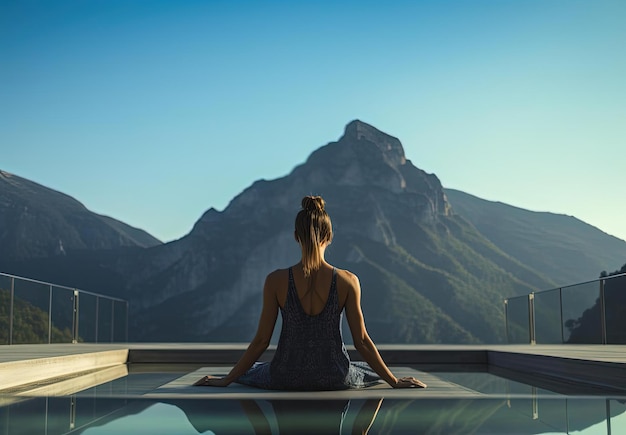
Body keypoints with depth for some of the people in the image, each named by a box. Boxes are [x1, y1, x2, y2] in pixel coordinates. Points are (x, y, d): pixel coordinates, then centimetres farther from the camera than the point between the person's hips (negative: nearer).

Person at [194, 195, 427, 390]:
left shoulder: (276, 281, -12)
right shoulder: (347, 281, -11)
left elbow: (261, 340, -7)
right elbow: (361, 341, -5)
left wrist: (225, 380, 6)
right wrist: (395, 382, 8)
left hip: (285, 378, 0)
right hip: (335, 378, 0)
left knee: (245, 373, 34)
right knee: (375, 373, 35)